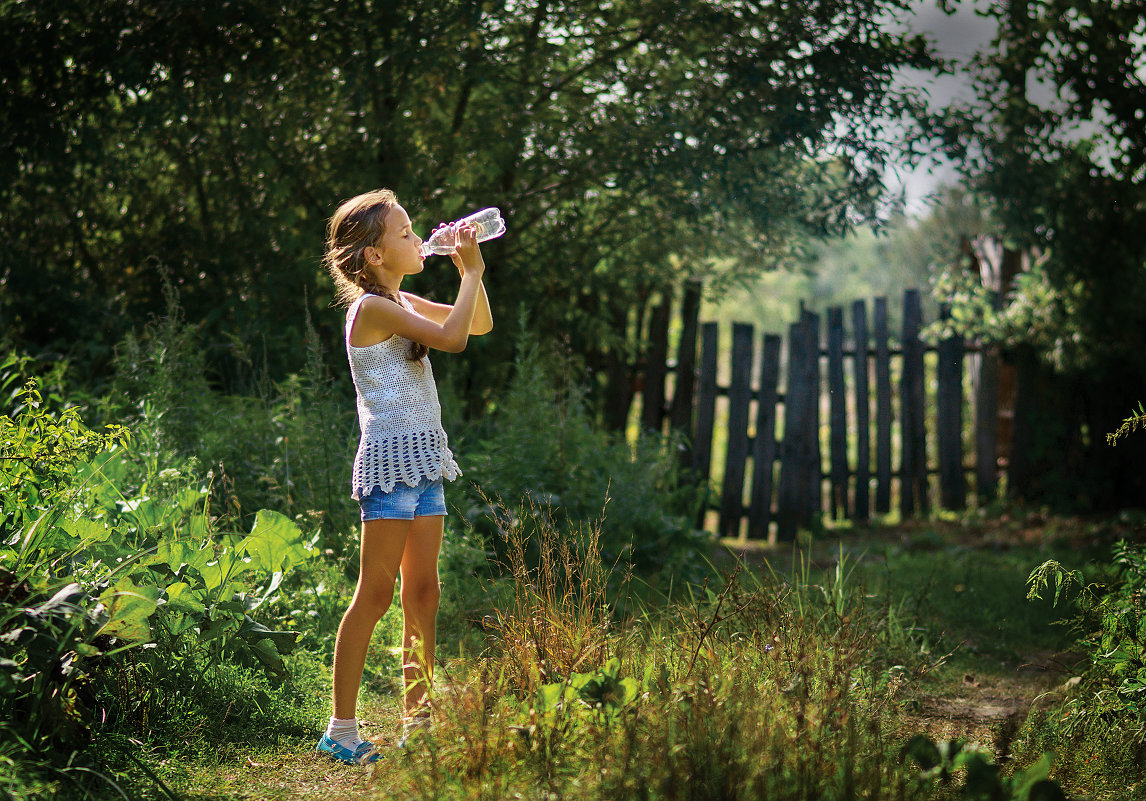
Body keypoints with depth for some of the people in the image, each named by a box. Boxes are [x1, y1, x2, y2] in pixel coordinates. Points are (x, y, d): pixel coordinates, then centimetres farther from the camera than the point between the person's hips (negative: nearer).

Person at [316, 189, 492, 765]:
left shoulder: (402, 303, 16)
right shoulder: (372, 307, -12)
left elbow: (481, 325, 23)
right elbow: (452, 338, -22)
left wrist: (471, 270, 9)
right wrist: (471, 273, -10)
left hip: (424, 459, 9)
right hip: (390, 458, -9)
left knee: (423, 593, 9)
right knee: (375, 594, -7)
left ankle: (417, 718, 15)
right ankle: (342, 729, -2)